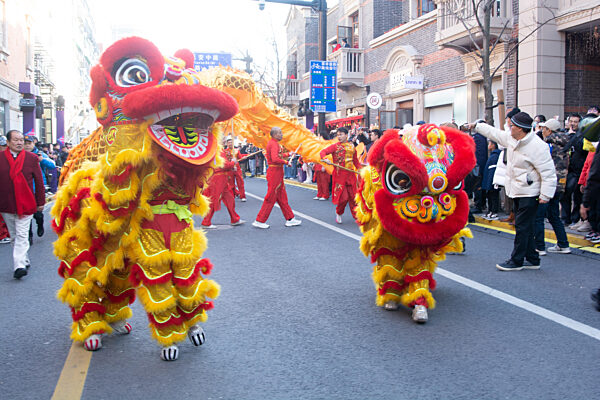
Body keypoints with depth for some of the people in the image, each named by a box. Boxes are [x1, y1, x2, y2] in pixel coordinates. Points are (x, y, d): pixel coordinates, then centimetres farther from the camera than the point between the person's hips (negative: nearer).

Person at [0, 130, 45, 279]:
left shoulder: (32, 158, 1)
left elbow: (39, 181, 6)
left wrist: (40, 202, 6)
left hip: (25, 204, -2)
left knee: (22, 236, -7)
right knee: (14, 236, 12)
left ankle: (19, 265, -10)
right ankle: (24, 261, 25)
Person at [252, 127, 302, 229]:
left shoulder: (274, 143, 14)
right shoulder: (274, 144, -17)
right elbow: (275, 159, -30)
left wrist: (288, 154, 28)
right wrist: (286, 162, -17)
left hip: (277, 173, 10)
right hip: (275, 172, -10)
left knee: (282, 198, 14)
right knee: (270, 198, -3)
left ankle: (290, 219, 21)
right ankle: (260, 221, 4)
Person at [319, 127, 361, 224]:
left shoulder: (352, 147, 10)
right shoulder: (335, 146, -1)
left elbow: (355, 160, 19)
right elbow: (323, 152, -9)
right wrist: (325, 158, -29)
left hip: (350, 175, 3)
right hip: (339, 175, -3)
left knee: (353, 196, 4)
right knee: (343, 197, -6)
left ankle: (356, 216, 14)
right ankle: (339, 213, 20)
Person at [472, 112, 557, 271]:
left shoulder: (537, 146, -20)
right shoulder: (511, 139, 5)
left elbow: (548, 172, -18)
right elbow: (494, 133, 24)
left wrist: (545, 195, -20)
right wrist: (476, 126, 31)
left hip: (529, 193, -9)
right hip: (517, 191, 9)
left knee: (522, 227, -4)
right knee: (524, 227, 13)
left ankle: (516, 261, 6)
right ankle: (532, 259, 22)